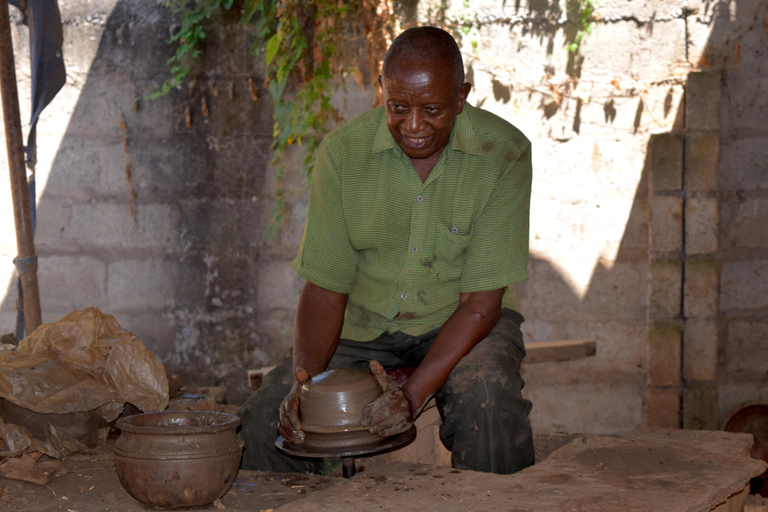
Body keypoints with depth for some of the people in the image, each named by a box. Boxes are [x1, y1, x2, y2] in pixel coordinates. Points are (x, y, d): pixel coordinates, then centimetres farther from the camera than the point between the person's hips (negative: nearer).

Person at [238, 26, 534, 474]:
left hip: (460, 321, -2)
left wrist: (414, 394, -31)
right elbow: (325, 287, -8)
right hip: (364, 324, 2)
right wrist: (306, 377, -27)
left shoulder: (504, 152, -17)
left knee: (488, 400, -35)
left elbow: (481, 301, -18)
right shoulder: (342, 151, -11)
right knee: (266, 416, -18)